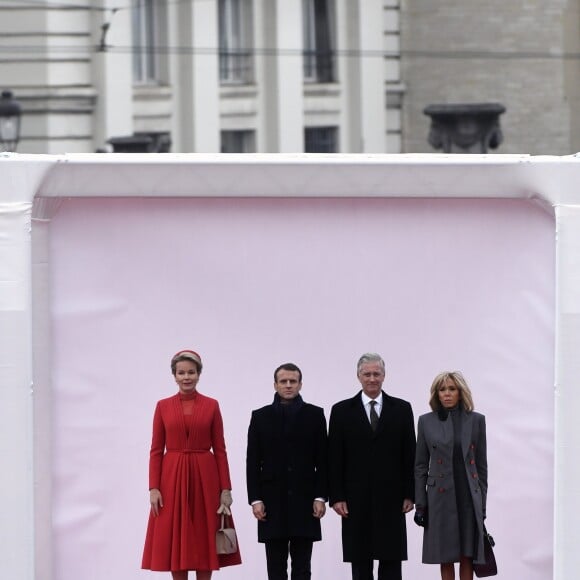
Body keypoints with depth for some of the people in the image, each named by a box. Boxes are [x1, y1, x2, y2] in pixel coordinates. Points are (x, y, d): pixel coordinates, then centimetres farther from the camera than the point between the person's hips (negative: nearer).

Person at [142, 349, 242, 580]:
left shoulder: (211, 406, 3)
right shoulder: (163, 406, 4)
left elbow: (220, 450, 2)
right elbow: (156, 450, 3)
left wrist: (226, 489, -3)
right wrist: (153, 488, -6)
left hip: (204, 478, 0)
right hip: (172, 478, 0)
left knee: (204, 542, 1)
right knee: (175, 542, 1)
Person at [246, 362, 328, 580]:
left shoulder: (315, 415, 4)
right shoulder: (261, 417, 6)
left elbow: (323, 460, 2)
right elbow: (253, 463, 3)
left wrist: (320, 497, -5)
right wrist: (255, 499, -5)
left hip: (304, 501, 0)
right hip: (272, 502, 0)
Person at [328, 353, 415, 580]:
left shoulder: (402, 409, 6)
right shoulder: (342, 411, 4)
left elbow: (409, 456, 5)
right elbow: (335, 458, 2)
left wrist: (409, 494, -1)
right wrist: (336, 497, -5)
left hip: (391, 499, 0)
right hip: (357, 500, 0)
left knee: (391, 560, 1)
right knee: (360, 561, 4)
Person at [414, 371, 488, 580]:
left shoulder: (476, 420, 5)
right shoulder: (426, 422, 4)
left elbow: (481, 465, 7)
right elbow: (421, 465, 6)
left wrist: (482, 503, 4)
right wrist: (420, 504, 1)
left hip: (469, 497, 0)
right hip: (441, 498, 0)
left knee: (467, 556, -1)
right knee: (445, 557, 3)